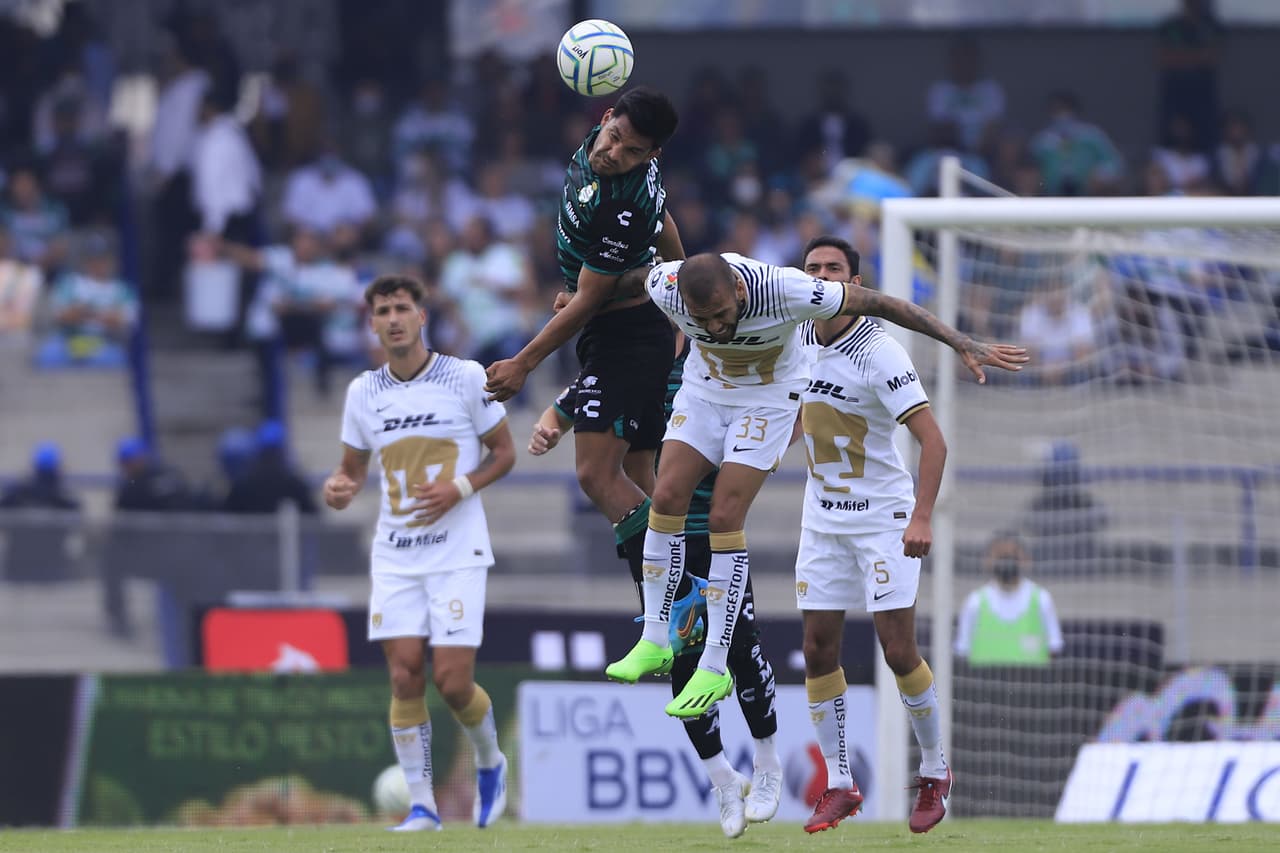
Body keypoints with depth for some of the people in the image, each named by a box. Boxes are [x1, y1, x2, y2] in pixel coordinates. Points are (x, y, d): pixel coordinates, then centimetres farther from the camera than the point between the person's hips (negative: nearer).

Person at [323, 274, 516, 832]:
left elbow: (503, 452, 4)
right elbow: (353, 467, 16)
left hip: (458, 551, -3)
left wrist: (460, 487, -14)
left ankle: (490, 761, 22)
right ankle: (422, 805, 3)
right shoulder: (363, 392, 5)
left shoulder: (467, 378, -4)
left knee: (452, 681, -9)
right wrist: (339, 487, -8)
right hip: (395, 554, 3)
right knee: (405, 677, -6)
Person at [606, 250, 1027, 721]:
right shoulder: (664, 287, -28)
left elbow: (878, 303, -27)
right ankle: (654, 642, 2)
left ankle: (714, 668, -7)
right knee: (666, 498, -10)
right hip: (703, 390, 3)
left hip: (769, 396, -3)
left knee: (725, 519, -13)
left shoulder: (785, 291, -37)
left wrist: (964, 345, -25)